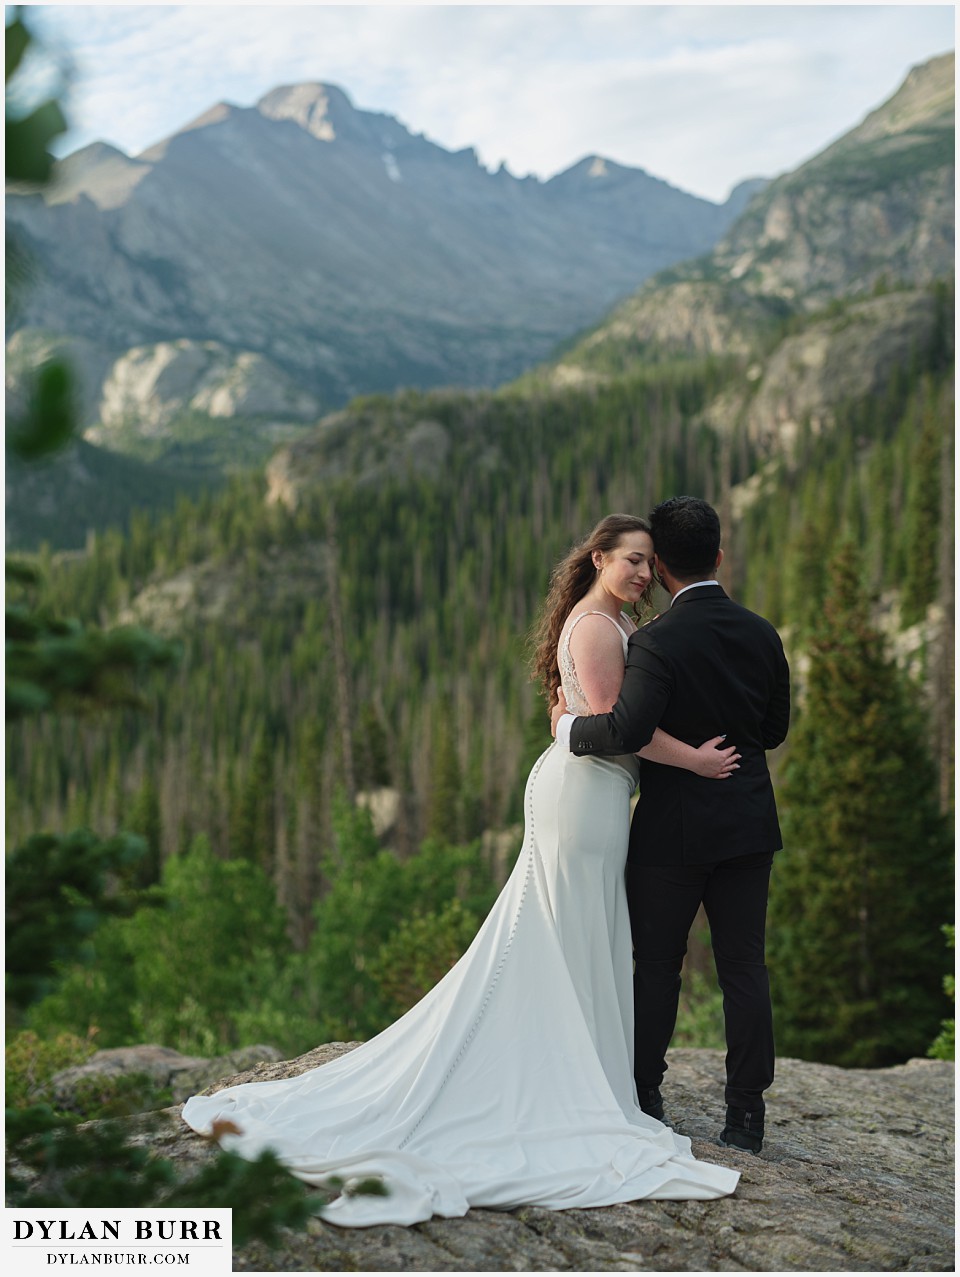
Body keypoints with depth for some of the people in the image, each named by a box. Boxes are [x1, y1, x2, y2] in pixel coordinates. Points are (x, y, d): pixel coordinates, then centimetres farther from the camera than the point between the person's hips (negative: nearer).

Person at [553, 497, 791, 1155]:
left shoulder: (656, 643, -16)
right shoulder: (763, 635, 2)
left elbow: (627, 730, -27)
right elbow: (775, 730, 11)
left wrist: (568, 725, -10)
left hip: (673, 829, -4)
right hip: (749, 823, 4)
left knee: (657, 965, 10)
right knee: (744, 967, 7)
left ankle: (644, 1095, 20)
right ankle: (747, 1112, 10)